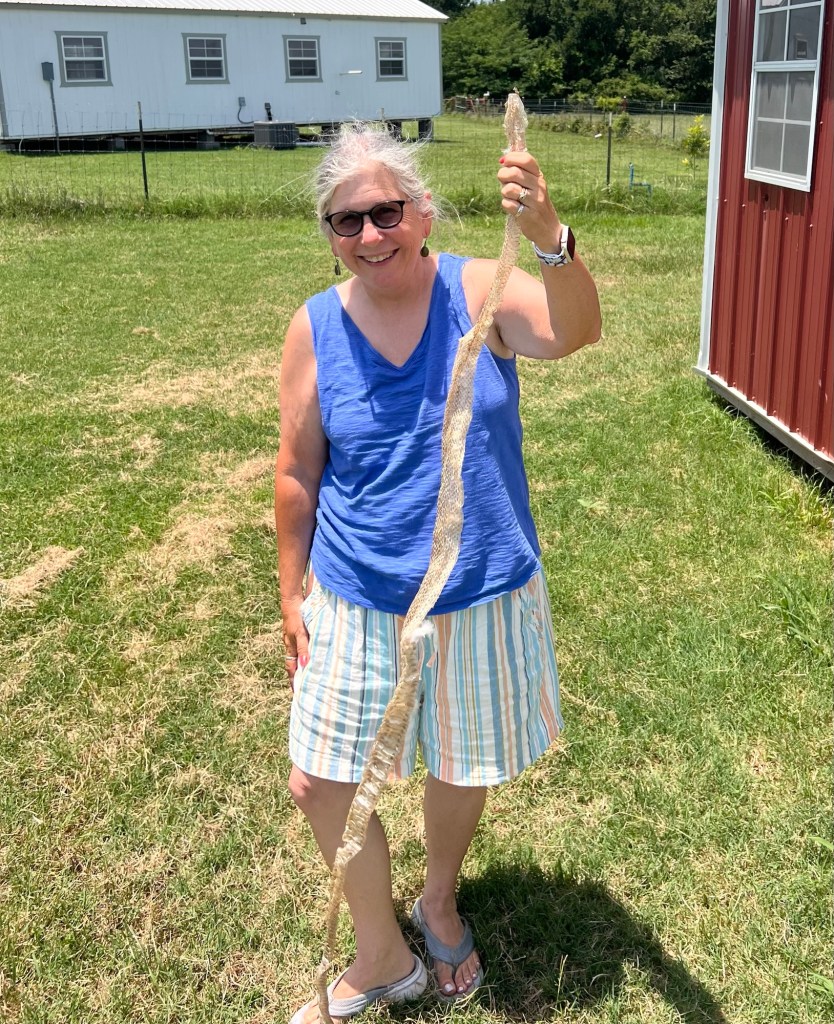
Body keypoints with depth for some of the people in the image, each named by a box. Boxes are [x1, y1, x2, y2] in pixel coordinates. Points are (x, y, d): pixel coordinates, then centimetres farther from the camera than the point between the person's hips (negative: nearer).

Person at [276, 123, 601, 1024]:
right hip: (358, 604, 1)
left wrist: (548, 236, -52)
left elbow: (574, 333, -32)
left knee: (462, 770, 19)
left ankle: (440, 901, 51)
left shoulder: (478, 290, -12)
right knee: (319, 783, 7)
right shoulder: (315, 330, -8)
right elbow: (296, 475, -1)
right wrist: (292, 594, 4)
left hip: (482, 595, -1)